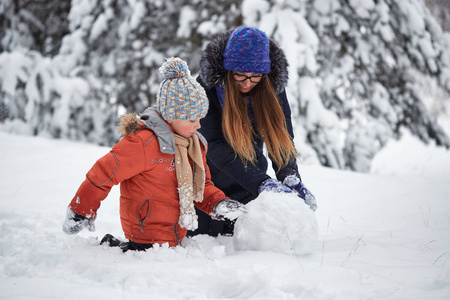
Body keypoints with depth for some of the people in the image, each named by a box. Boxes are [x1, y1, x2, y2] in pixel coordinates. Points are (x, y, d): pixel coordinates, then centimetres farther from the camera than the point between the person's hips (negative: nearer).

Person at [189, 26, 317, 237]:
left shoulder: (273, 86, -12)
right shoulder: (207, 86, -23)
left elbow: (282, 137, -13)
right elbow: (216, 147, -30)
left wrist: (291, 178, -34)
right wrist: (262, 183, -40)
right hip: (210, 179, -2)